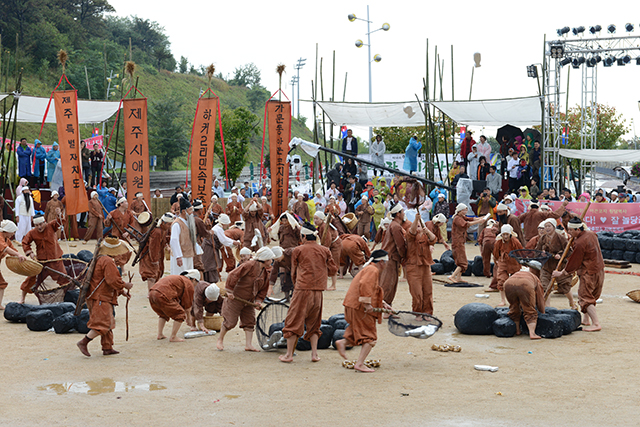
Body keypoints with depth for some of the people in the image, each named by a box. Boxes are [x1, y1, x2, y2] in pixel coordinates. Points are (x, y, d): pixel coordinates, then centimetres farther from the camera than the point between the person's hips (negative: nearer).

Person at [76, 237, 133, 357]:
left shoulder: (100, 259, 17)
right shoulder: (108, 262, -17)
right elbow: (113, 281, -22)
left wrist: (122, 291, 20)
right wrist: (125, 286, -5)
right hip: (101, 298, -11)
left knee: (108, 324, 16)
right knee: (103, 324, -9)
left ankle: (107, 348, 21)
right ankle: (83, 342, -8)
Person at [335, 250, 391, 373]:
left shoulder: (372, 270, 22)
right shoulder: (373, 270, -12)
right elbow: (364, 285, -28)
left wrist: (382, 304, 20)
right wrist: (367, 304, -27)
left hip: (353, 306, 10)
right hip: (360, 308, -10)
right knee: (370, 337, -3)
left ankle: (343, 342, 10)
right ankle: (359, 364, -7)